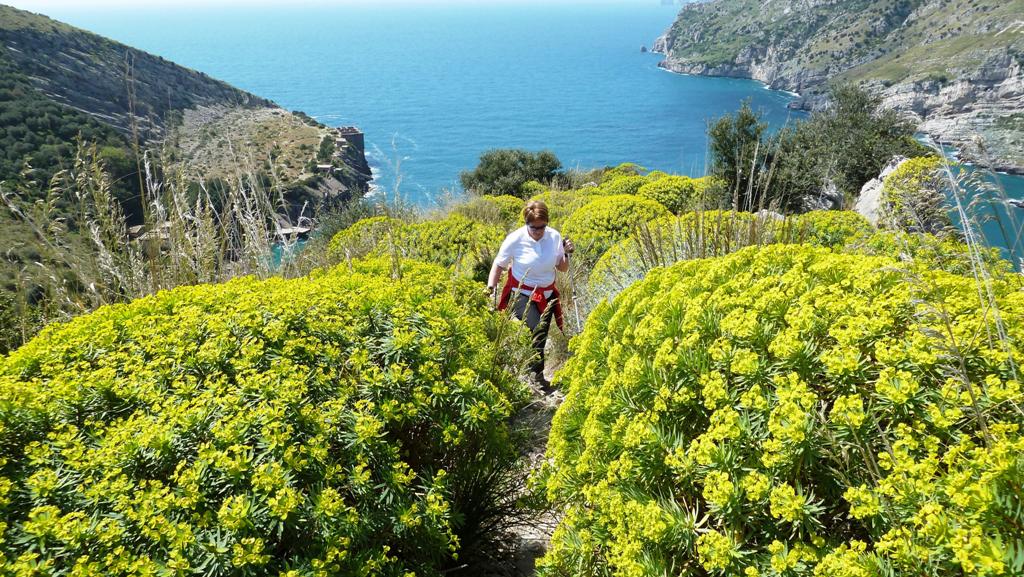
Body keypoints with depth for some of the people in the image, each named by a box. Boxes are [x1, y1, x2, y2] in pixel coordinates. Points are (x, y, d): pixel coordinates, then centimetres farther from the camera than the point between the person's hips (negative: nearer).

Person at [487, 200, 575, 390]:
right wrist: (490, 289, -13)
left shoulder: (555, 236, -9)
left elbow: (562, 268, 4)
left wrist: (567, 254, -15)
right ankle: (537, 374, -9)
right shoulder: (515, 239, -17)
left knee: (541, 338, 8)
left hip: (546, 296, 4)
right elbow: (498, 265, -4)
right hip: (522, 295, -4)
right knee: (537, 331, -24)